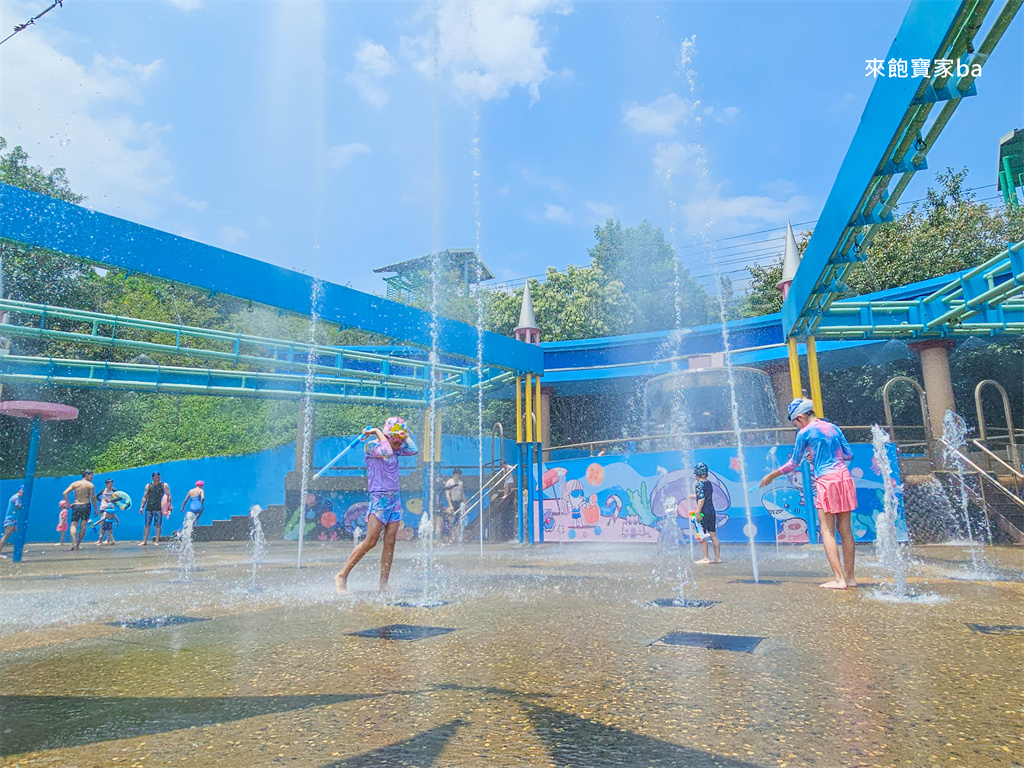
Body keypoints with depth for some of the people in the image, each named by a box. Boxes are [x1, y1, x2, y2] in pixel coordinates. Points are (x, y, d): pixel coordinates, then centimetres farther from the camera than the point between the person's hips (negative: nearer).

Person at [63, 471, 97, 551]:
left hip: (76, 506, 2)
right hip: (86, 505, -2)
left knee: (74, 525, 2)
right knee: (83, 526, 4)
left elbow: (65, 493, -2)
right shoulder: (91, 485, -1)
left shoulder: (74, 483, 9)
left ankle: (74, 542, -18)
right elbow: (93, 498, -7)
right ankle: (78, 544, 3)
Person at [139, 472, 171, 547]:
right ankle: (144, 541, 8)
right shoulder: (148, 486, 13)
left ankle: (156, 541, 0)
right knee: (147, 524, 3)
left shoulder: (164, 485, 5)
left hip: (158, 508, -3)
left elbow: (169, 496, -1)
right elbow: (144, 497, 15)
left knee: (158, 525, -2)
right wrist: (141, 507, 6)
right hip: (149, 508, 3)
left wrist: (169, 505, -14)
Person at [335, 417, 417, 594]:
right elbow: (386, 452, -27)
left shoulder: (396, 449, 13)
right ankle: (342, 576, 2)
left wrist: (404, 434, 4)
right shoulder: (372, 445, -7)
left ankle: (383, 584, 9)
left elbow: (413, 450, 0)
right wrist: (378, 432, -15)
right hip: (379, 498, -7)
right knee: (370, 542, -10)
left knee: (390, 543, 4)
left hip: (395, 499, 7)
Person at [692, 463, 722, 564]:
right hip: (712, 511, 8)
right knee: (713, 535, 11)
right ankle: (718, 557, 15)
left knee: (702, 536, 0)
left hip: (704, 512, -8)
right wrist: (694, 495, 41)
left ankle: (705, 558, 1)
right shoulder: (709, 483, 12)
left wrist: (698, 512, -21)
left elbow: (701, 499, -20)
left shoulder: (699, 484, -11)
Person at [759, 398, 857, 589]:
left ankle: (839, 579, -6)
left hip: (826, 481, -6)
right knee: (845, 530, 9)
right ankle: (850, 576, 13)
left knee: (828, 532, -2)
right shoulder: (833, 428, 14)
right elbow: (849, 454, 17)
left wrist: (772, 475, 16)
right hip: (844, 479, 7)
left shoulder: (805, 433, -3)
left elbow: (793, 464, 4)